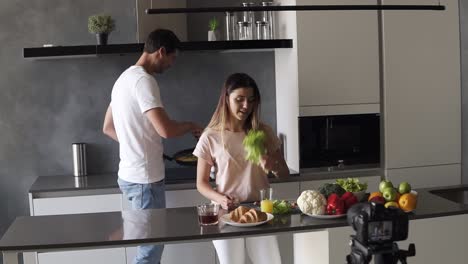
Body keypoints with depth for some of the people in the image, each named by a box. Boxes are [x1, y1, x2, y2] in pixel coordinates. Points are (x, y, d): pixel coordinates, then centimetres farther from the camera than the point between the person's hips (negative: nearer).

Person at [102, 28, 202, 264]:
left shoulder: (125, 78, 14)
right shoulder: (144, 80, -18)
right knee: (152, 243, -1)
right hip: (144, 178, -10)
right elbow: (166, 129, -26)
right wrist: (190, 126, -7)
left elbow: (108, 127, 22)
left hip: (130, 174, 10)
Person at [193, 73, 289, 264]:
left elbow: (285, 173, 6)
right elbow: (201, 183, 0)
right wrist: (219, 198, -19)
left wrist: (273, 166, -16)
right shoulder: (211, 137, -5)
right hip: (227, 213, -2)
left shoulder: (263, 132, 2)